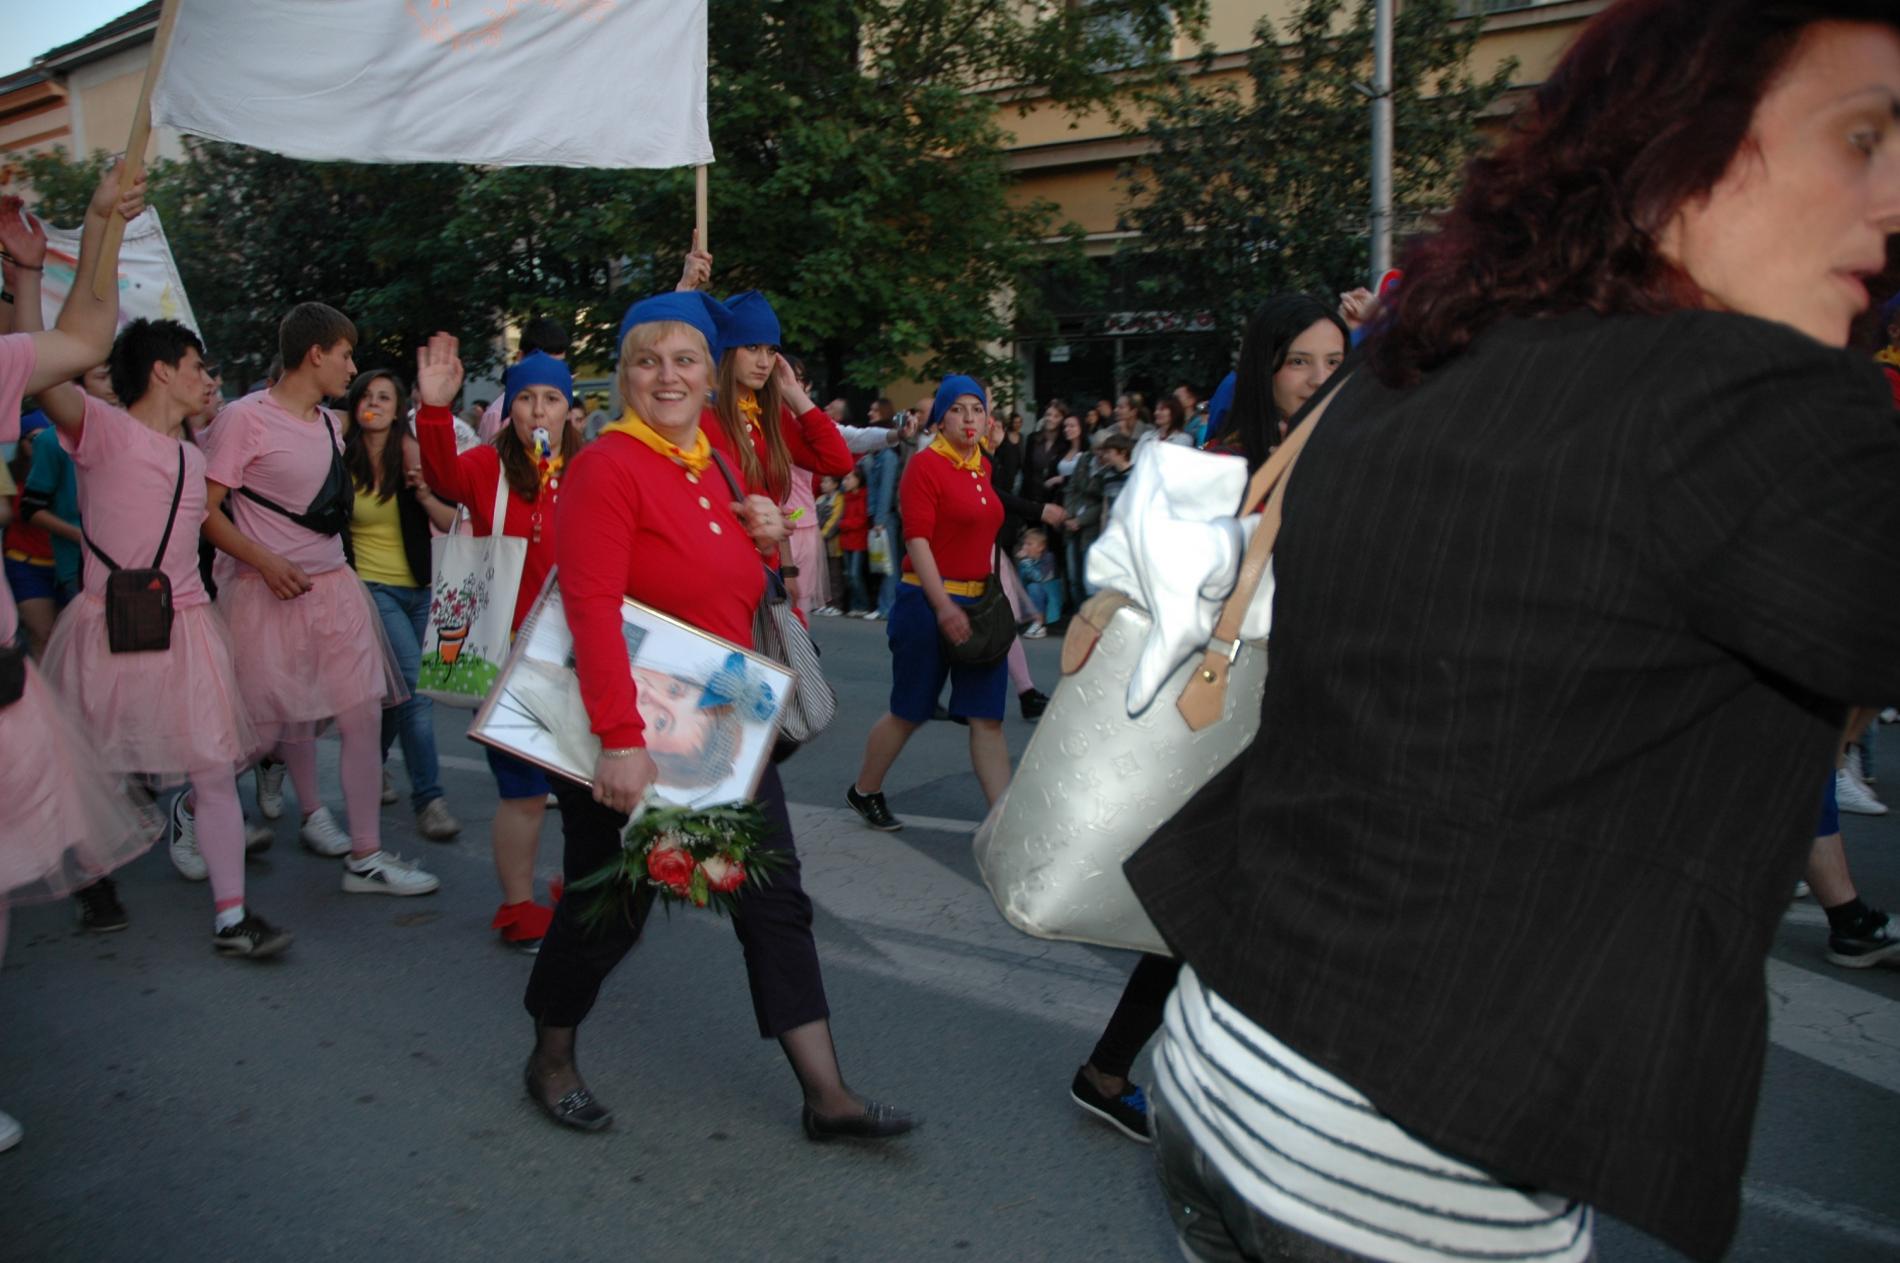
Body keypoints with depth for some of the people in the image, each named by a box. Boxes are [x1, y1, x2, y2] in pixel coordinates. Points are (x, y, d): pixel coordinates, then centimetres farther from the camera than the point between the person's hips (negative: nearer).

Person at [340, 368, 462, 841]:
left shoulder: (413, 458, 0)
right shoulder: (340, 463, -5)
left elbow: (451, 525, -4)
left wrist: (425, 494, -19)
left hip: (419, 588, 4)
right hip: (371, 588, -3)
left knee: (396, 690, 14)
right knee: (414, 683, -17)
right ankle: (428, 798, -12)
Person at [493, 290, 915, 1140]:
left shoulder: (716, 467, 10)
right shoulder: (608, 466, -14)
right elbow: (592, 607, -24)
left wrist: (767, 541, 2)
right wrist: (621, 740, -31)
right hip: (627, 734, -7)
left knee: (774, 899, 6)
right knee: (609, 907, 8)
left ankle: (827, 1095, 14)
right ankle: (550, 1061, 35)